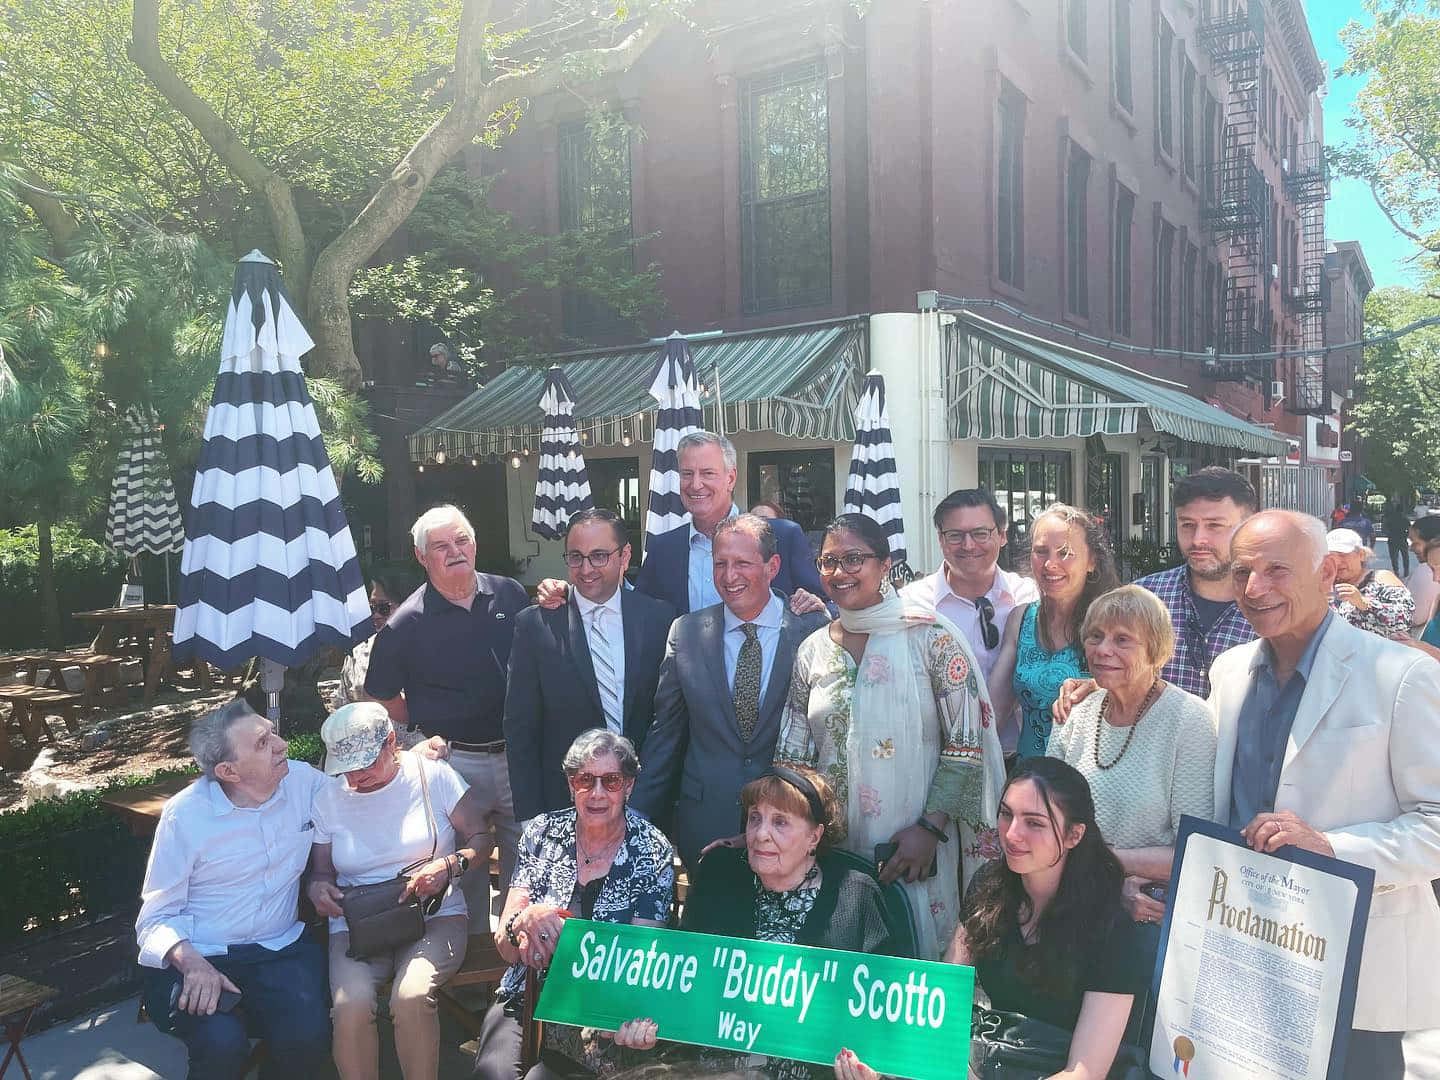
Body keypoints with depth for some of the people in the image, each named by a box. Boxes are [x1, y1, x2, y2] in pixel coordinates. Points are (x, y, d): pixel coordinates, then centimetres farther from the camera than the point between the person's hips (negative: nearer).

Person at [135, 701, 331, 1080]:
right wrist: (191, 962, -25)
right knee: (222, 1042, -31)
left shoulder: (304, 780, 0)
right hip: (198, 958, -2)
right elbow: (157, 917, -3)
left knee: (308, 1034, -25)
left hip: (280, 948, 2)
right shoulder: (185, 815, -8)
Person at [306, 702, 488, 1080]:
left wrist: (448, 865, -19)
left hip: (435, 916, -2)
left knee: (411, 997, -32)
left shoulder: (433, 775, -1)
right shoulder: (328, 798, 7)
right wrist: (317, 887, -9)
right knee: (351, 1003, -29)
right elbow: (320, 870, 15)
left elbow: (481, 840, 1)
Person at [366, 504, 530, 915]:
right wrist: (427, 733, 4)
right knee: (466, 871, 9)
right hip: (456, 761, -2)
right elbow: (381, 695, 4)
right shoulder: (407, 622, -7)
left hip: (518, 754, 3)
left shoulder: (510, 594, 1)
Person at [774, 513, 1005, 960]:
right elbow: (793, 755, 8)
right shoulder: (812, 650, 5)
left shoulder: (929, 636, -6)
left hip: (913, 848, -3)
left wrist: (930, 828, -14)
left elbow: (966, 742, -7)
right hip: (832, 848, 3)